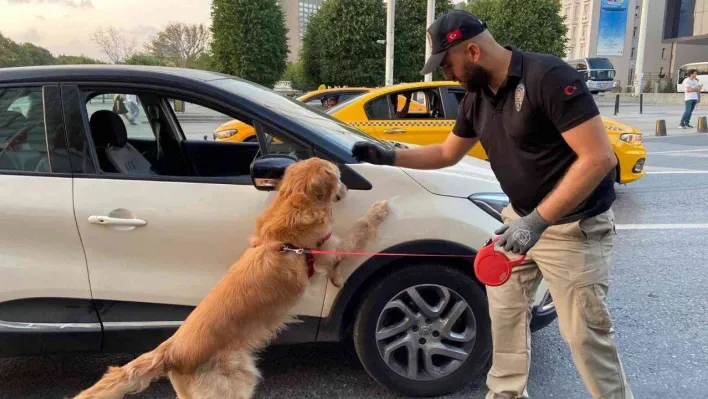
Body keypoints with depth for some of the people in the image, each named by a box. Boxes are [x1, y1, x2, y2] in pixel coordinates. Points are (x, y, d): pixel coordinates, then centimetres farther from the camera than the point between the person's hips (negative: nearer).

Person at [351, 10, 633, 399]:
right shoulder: (476, 97, 2)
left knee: (585, 334, 0)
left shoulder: (549, 76, -23)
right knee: (505, 309, 16)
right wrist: (388, 156, 5)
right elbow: (447, 153, 16)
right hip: (522, 219, 8)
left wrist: (537, 220, -31)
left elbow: (599, 157, -27)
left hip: (574, 226, -8)